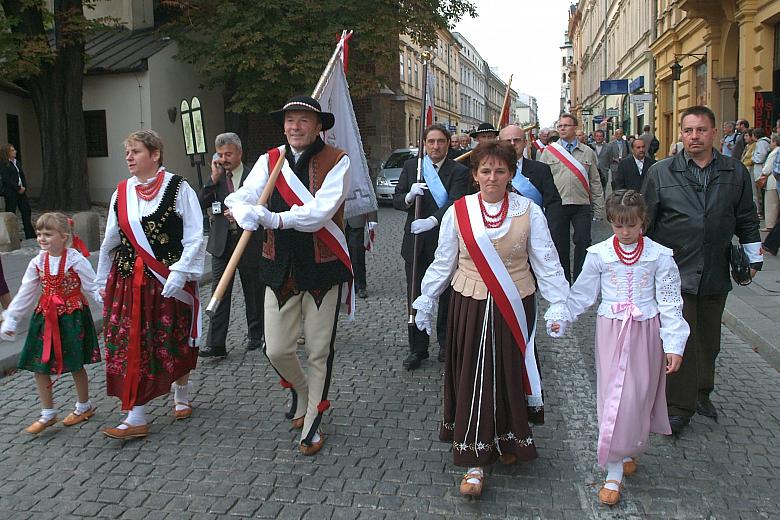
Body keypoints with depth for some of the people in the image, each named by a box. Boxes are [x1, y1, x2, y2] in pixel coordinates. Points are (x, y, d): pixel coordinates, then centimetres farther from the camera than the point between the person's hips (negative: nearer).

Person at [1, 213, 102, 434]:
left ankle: (84, 406, 28)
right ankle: (48, 414, 19)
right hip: (46, 317, 5)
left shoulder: (76, 260, -13)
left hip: (72, 317, -5)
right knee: (39, 366, 5)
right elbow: (25, 294, 9)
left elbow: (93, 287, -9)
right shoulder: (38, 262, 2)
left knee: (75, 365, 6)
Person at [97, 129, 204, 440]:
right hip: (128, 281, 4)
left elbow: (195, 237, -9)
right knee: (131, 346, 0)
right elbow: (110, 242, 15)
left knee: (173, 343, 9)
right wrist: (103, 281, 17)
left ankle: (182, 396, 34)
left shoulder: (178, 188, -6)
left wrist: (179, 272, -18)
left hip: (169, 281, -4)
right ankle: (136, 417, 6)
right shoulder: (122, 193, 8)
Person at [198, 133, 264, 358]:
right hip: (222, 241, 2)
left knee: (253, 291, 11)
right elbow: (201, 204, -2)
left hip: (249, 241, -2)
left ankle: (255, 335, 28)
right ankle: (215, 343, -2)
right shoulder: (215, 179, 7)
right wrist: (214, 178, -8)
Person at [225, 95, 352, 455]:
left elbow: (321, 211, -20)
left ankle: (312, 424, 25)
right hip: (280, 267, 3)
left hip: (323, 267, -3)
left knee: (319, 352, 6)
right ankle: (301, 392, 39)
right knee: (277, 350, 5)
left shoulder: (337, 161, -7)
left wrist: (275, 218, -29)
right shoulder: (270, 160, 5)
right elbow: (242, 196, -6)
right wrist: (246, 212, -30)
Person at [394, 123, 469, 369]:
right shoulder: (411, 166, 5)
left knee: (447, 296, 11)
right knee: (415, 296, 7)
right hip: (415, 241, 3)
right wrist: (409, 197, -19)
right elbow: (396, 200, 5)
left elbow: (455, 203, -20)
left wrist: (432, 221, -38)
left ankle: (446, 344, 28)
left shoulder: (459, 171, -6)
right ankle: (417, 349, 19)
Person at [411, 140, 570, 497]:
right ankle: (474, 461, 10)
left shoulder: (529, 212, -2)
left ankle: (509, 440, 37)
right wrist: (425, 301, 10)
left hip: (515, 309, 0)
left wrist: (558, 304, -6)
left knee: (511, 376, 12)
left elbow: (546, 263, 0)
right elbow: (443, 263, 7)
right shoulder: (458, 212, -1)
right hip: (470, 308, 0)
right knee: (472, 379, 2)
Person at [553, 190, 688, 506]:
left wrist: (674, 345, -5)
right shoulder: (599, 254, -3)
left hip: (645, 332, 0)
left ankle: (630, 450, 29)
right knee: (613, 395, -1)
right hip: (611, 330, 0)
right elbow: (582, 293, 6)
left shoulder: (659, 255, -4)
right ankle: (614, 472, 7)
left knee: (640, 394, 5)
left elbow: (670, 302, -2)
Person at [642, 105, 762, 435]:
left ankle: (701, 392, 36)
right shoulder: (661, 173, -2)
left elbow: (747, 220, 14)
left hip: (716, 274, 3)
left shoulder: (736, 173, 5)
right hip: (675, 272, -3)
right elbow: (645, 220, 3)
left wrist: (753, 258, 15)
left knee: (709, 339, 16)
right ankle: (679, 406, 8)